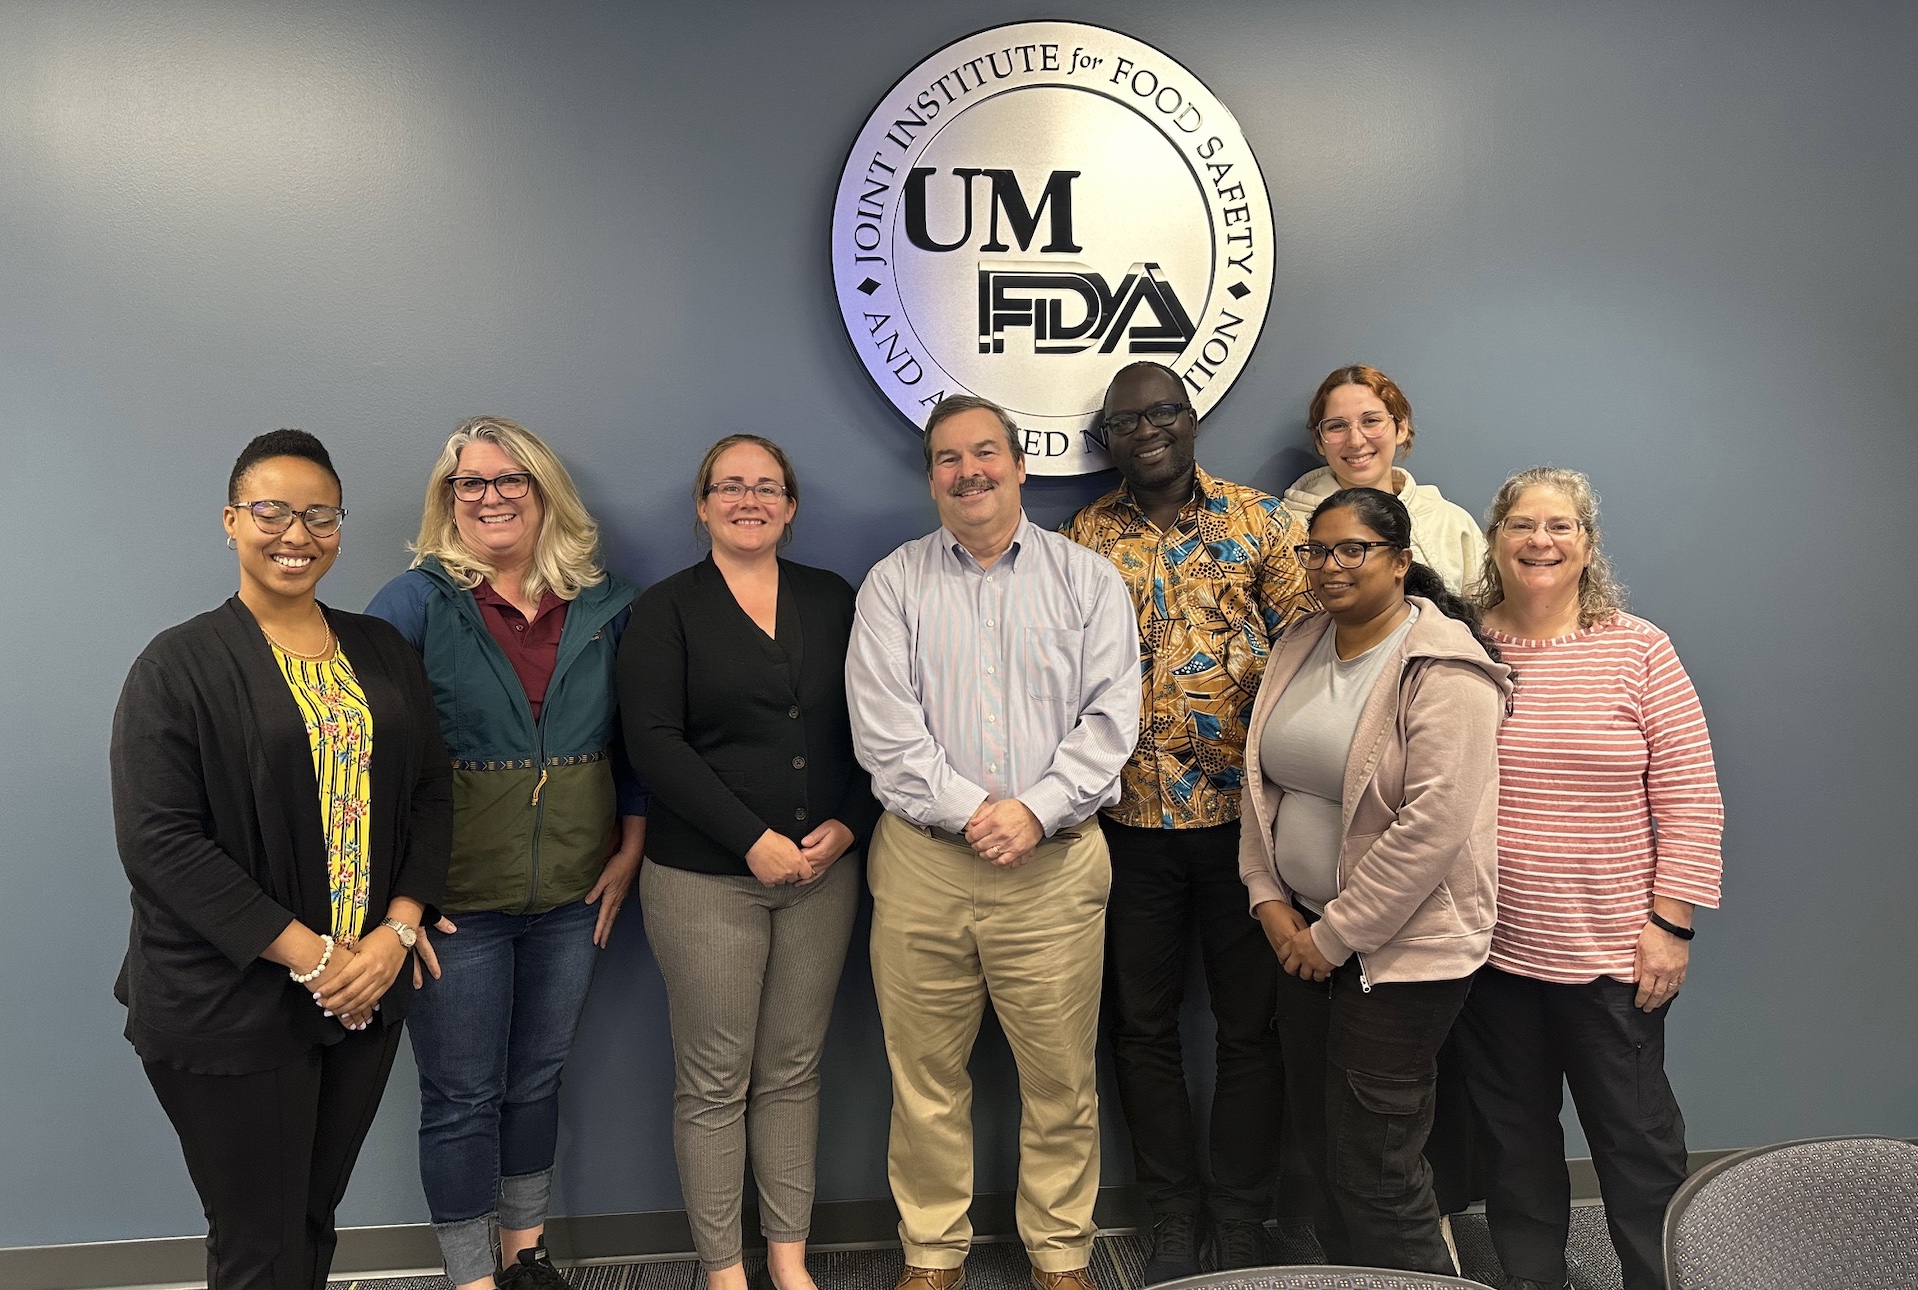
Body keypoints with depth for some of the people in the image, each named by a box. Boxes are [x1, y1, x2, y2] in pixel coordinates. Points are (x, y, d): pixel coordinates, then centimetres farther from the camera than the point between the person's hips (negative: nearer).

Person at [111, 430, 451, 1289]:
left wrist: (396, 931, -8)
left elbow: (429, 792, 6)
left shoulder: (380, 652, 7)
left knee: (315, 1220, 19)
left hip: (367, 990, 4)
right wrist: (309, 956, -18)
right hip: (228, 1011, -4)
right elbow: (158, 839, -14)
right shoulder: (180, 664, -7)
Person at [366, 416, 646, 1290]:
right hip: (454, 896, -3)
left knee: (537, 1079, 18)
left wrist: (629, 849, 3)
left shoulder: (606, 604, 2)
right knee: (462, 1098, 8)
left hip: (572, 892, 3)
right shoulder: (415, 602, -7)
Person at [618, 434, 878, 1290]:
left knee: (793, 1069, 11)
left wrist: (848, 824, -7)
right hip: (705, 878, -3)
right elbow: (655, 743, -11)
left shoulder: (831, 600, 9)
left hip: (823, 870, 3)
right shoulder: (666, 610, -1)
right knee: (714, 1079, 5)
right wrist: (754, 841, -16)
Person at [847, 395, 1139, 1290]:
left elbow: (1109, 717, -1)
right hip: (921, 862, 1)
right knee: (925, 1076, 9)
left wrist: (1034, 811, -13)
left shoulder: (1087, 579, 7)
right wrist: (971, 811, -12)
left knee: (1060, 1078, 7)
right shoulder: (892, 585, 6)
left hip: (1055, 862, 0)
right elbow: (883, 728, -3)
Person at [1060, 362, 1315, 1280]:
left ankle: (1243, 1220, 27)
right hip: (1130, 820, 2)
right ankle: (1175, 1216, 30)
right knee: (1141, 1023, 11)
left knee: (1251, 1022, 9)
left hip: (1243, 811, -1)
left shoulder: (1262, 521, 2)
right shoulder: (1084, 537, 6)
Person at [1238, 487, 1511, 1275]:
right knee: (1318, 1141, 18)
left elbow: (1436, 821, -22)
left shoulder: (1443, 668, -16)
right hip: (1305, 935, 7)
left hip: (1400, 946, -7)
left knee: (1374, 1170, 1)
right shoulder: (1299, 648, 6)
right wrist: (1269, 898, -1)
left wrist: (1334, 935, -17)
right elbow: (1262, 779, 10)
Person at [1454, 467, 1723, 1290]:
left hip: (1612, 950, -2)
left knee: (1637, 1138, 11)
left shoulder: (1638, 650, -4)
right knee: (1514, 1139, 16)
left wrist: (1670, 923, -8)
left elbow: (1690, 800, -4)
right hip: (1490, 944, 2)